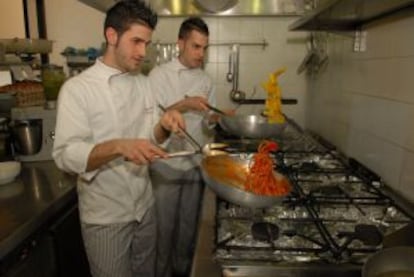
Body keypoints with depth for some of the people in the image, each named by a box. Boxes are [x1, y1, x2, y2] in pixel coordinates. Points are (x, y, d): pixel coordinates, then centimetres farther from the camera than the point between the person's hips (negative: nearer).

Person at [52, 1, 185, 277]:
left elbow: (151, 137, 5)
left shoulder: (143, 83, 3)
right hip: (105, 216, -5)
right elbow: (66, 155, -21)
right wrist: (118, 146, -38)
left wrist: (164, 125, -17)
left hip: (145, 205, 6)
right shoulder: (77, 88, -15)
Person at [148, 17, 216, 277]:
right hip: (167, 163, -4)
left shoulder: (205, 80, 6)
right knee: (164, 224, 9)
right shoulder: (159, 74, -8)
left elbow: (207, 122, 9)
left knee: (189, 223, 17)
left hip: (196, 163, 4)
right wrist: (184, 104, -25)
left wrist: (213, 118, -13)